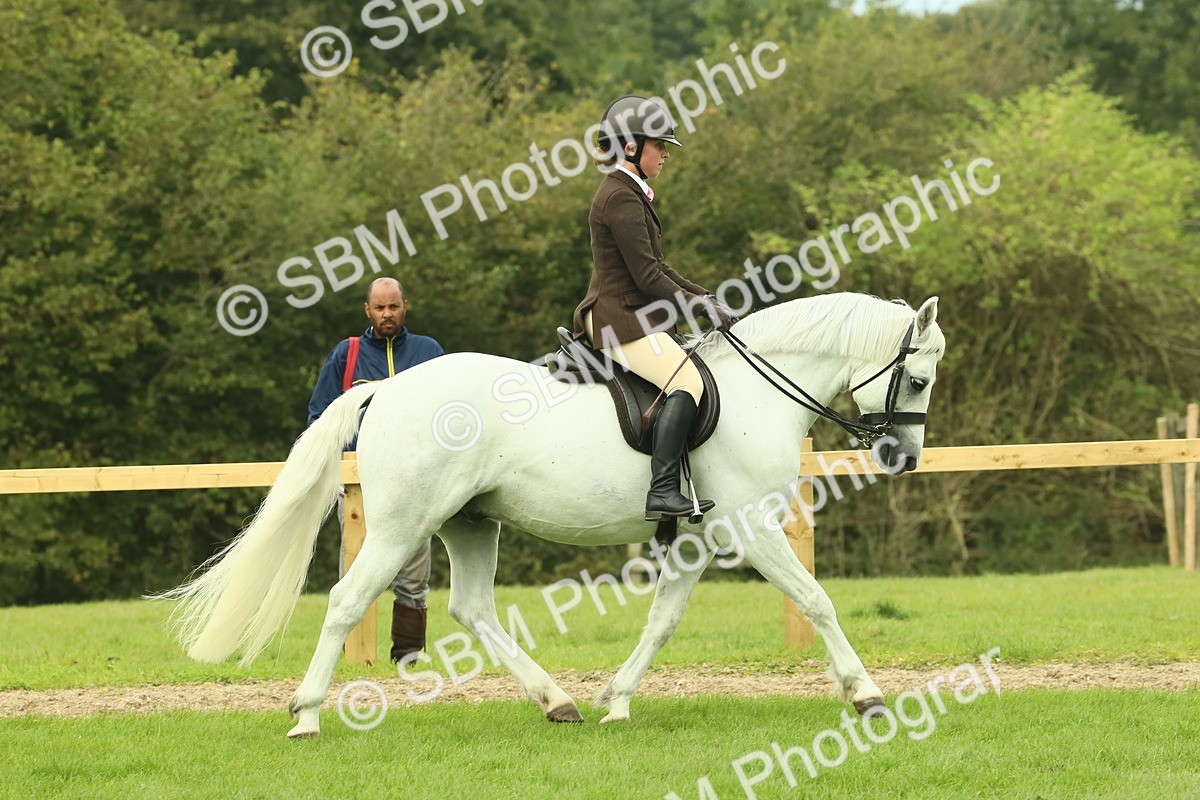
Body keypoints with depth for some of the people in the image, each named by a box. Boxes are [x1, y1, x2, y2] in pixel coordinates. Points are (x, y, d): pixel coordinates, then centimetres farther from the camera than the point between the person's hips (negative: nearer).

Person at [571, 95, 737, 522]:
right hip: (621, 320, -11)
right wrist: (701, 308, -11)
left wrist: (704, 296, 14)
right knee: (687, 382, -27)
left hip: (631, 317, 11)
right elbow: (647, 276, -18)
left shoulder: (630, 194, 19)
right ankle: (662, 492, -36)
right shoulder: (621, 198, -15)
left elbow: (655, 268, 24)